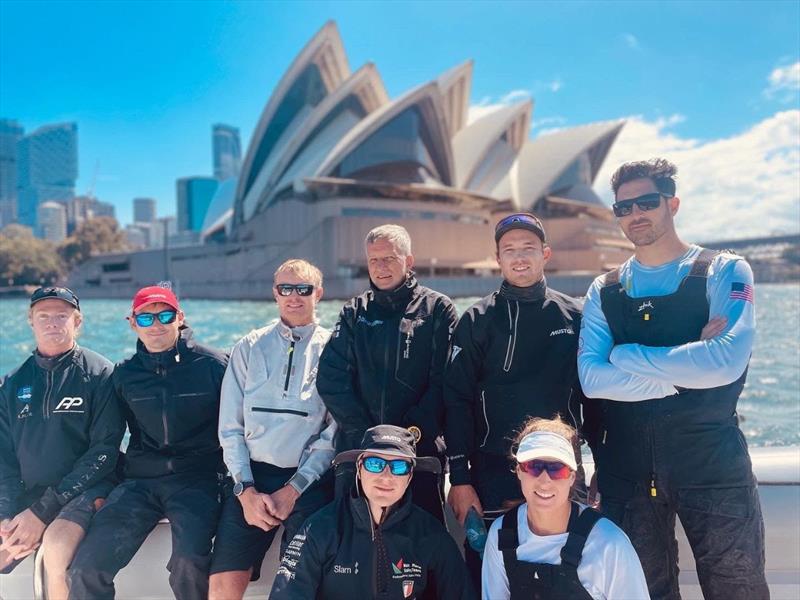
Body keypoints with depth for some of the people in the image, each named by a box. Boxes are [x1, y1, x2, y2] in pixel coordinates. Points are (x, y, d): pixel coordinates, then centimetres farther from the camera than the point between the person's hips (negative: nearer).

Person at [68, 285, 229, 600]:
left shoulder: (213, 365, -1)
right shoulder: (124, 374, 11)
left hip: (197, 478, -3)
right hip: (140, 480, 4)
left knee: (190, 560, -30)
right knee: (85, 568, -14)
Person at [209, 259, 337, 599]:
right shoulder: (249, 348, 8)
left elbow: (336, 432, -2)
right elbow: (230, 428, 6)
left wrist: (293, 490, -8)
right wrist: (246, 490, -5)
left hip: (309, 481, -1)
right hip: (252, 474, 2)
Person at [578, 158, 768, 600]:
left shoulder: (725, 273, -4)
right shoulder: (604, 293, 5)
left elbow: (725, 363, -21)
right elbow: (591, 378, -9)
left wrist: (626, 355, -13)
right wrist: (683, 374, -15)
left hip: (711, 463, -2)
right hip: (627, 467, 3)